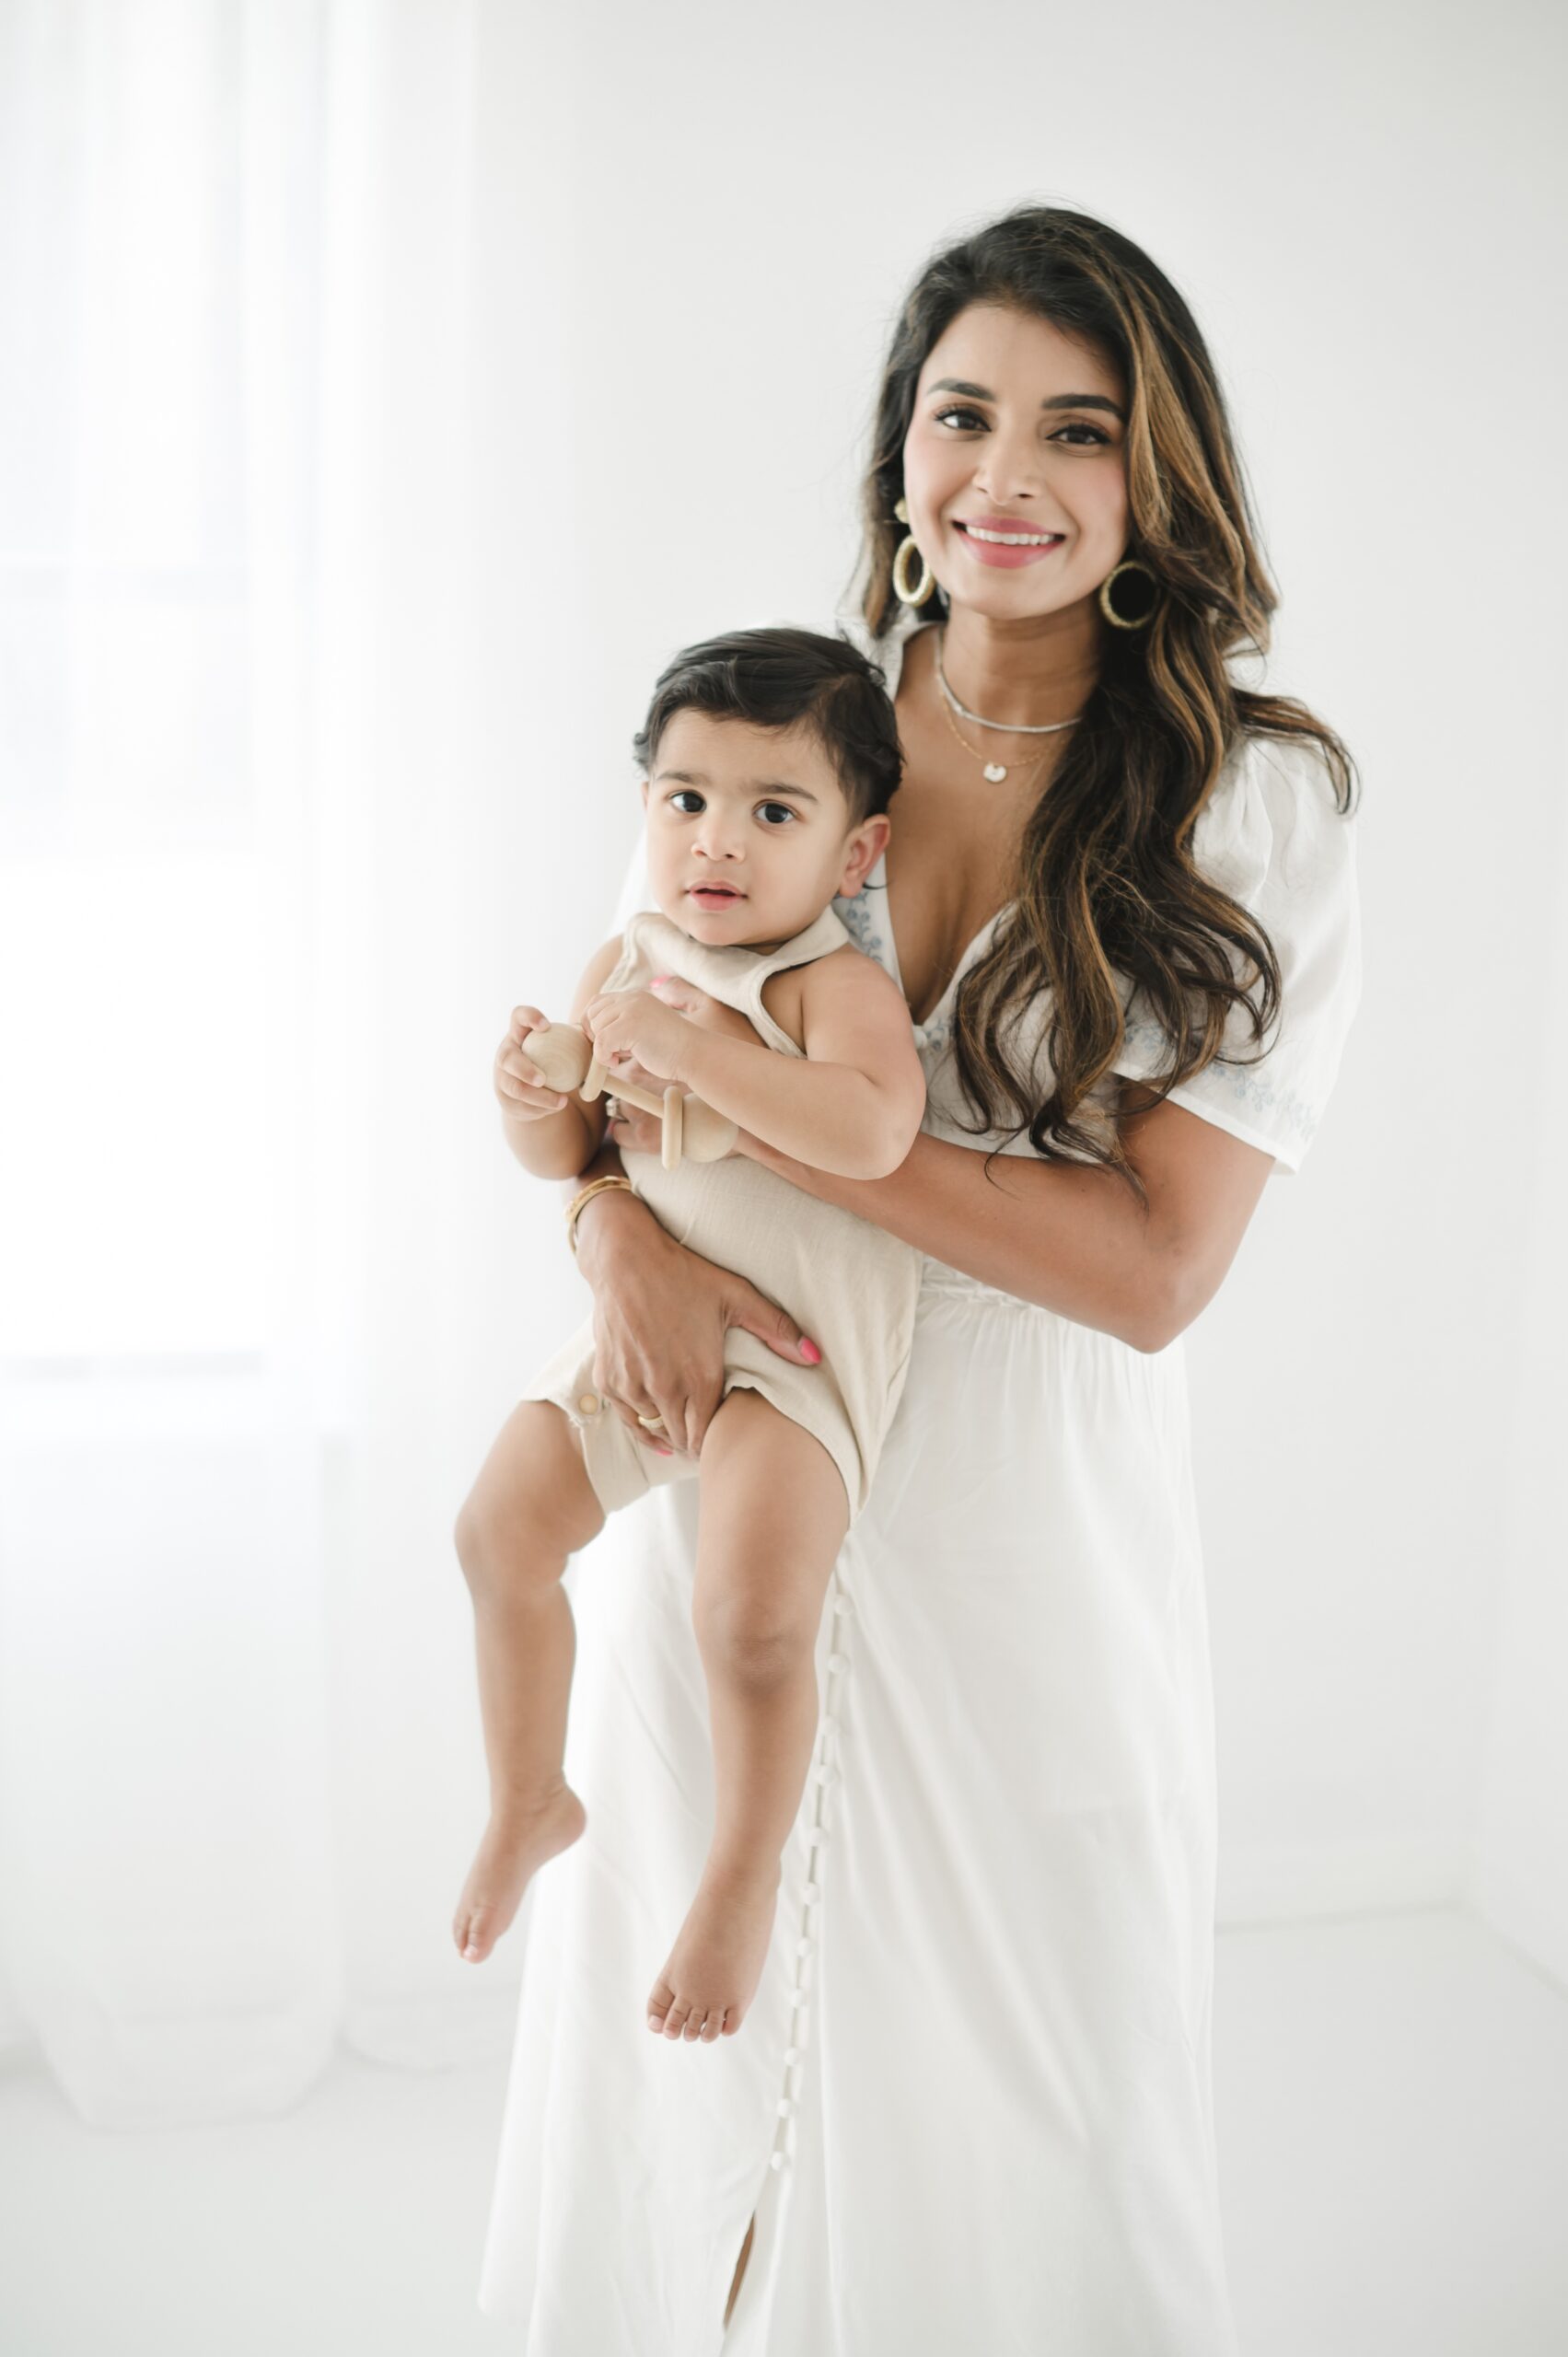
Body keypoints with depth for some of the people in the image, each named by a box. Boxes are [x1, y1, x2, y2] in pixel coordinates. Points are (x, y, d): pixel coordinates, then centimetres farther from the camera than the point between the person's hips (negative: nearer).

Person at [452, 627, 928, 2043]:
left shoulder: (833, 983, -16)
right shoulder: (621, 967, 4)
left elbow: (873, 1130, -37)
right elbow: (567, 1158, 12)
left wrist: (688, 1050, -36)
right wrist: (533, 1098, -11)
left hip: (797, 1343, -6)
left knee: (753, 1613, -21)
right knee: (502, 1527, 2)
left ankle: (743, 1877, 5)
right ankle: (529, 1804, 25)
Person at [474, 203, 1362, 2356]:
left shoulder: (1257, 806, -9)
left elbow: (1154, 1263, -15)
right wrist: (620, 1218, -15)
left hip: (1024, 1528, -2)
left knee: (1002, 2102, 12)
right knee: (686, 2047, 17)